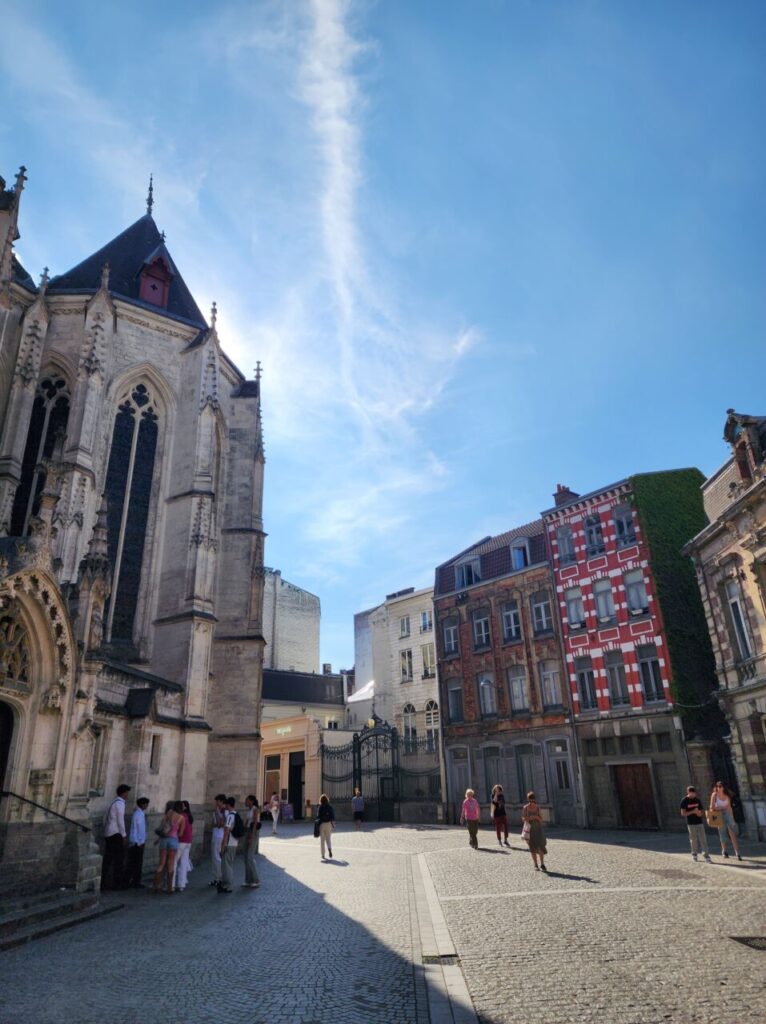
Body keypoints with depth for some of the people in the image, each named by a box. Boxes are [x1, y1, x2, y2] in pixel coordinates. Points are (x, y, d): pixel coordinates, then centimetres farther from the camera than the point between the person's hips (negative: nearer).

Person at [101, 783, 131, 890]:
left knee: (107, 859, 10)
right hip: (116, 834, -8)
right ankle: (117, 883, 1)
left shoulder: (113, 802, 11)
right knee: (119, 859, -1)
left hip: (108, 833, 8)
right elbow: (120, 820, -16)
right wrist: (124, 835, -9)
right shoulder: (120, 803, -14)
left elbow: (105, 818, 17)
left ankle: (104, 883, 12)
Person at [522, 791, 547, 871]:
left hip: (538, 828, 1)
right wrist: (529, 818, -23)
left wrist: (536, 817, -18)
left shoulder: (537, 808, 1)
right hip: (529, 829, -1)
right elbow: (523, 818, -2)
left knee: (541, 846, -9)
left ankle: (542, 865, -1)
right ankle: (535, 865, 11)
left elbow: (541, 819, 3)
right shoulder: (525, 808, -4)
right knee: (533, 848, 2)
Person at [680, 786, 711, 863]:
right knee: (693, 840, 6)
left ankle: (706, 856, -4)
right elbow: (683, 813, -10)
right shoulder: (684, 801, -7)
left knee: (703, 840, -4)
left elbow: (702, 810, 14)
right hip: (691, 823, -3)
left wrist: (700, 813, -10)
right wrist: (693, 812, -20)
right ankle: (694, 854, 23)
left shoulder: (697, 800, 6)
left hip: (700, 822, 3)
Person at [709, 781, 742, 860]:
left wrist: (732, 818, 5)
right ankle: (724, 852, 22)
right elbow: (712, 807, -8)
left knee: (733, 834, -7)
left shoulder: (727, 796, 4)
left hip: (728, 814, 2)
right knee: (722, 834, 4)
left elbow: (729, 807, 9)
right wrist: (722, 808, -8)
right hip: (719, 816, -2)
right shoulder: (714, 795, -6)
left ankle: (738, 854, -9)